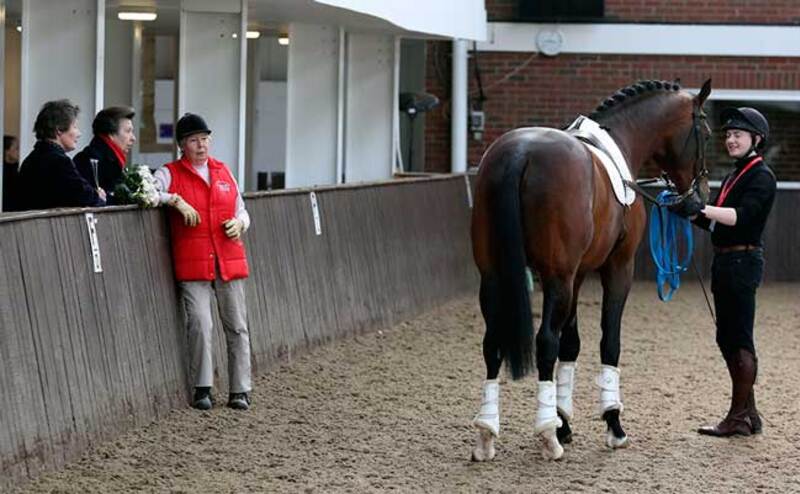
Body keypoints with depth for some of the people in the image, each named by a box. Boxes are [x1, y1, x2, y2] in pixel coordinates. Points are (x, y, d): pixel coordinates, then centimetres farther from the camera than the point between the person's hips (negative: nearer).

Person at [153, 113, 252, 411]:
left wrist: (239, 223, -1)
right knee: (200, 323, -15)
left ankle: (240, 391, 11)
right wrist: (176, 200, -19)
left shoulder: (223, 172, 15)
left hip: (229, 260, 4)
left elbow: (241, 211, 20)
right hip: (192, 264, -4)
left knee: (236, 325, 4)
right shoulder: (170, 173, 3)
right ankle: (202, 389, -4)